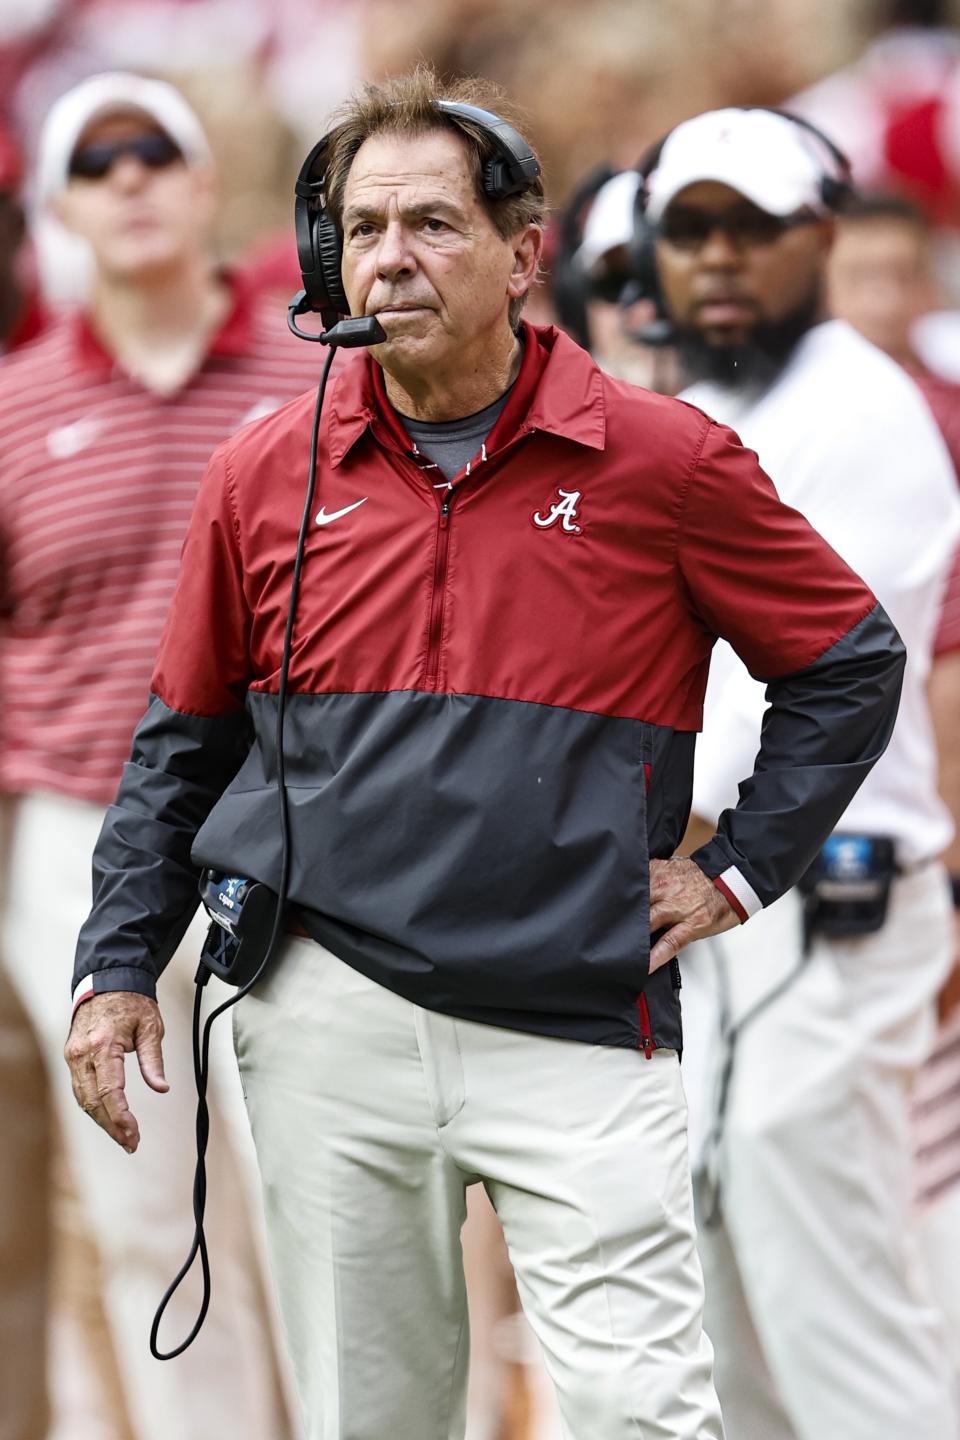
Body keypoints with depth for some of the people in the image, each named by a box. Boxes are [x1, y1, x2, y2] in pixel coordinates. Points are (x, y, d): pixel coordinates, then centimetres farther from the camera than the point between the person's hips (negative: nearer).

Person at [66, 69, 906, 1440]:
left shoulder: (661, 460, -1)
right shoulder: (266, 474, 6)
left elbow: (853, 663, 9)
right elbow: (183, 742, 16)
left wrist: (738, 868, 3)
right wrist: (118, 964, 8)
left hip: (576, 1028, -2)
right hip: (327, 1016, 2)